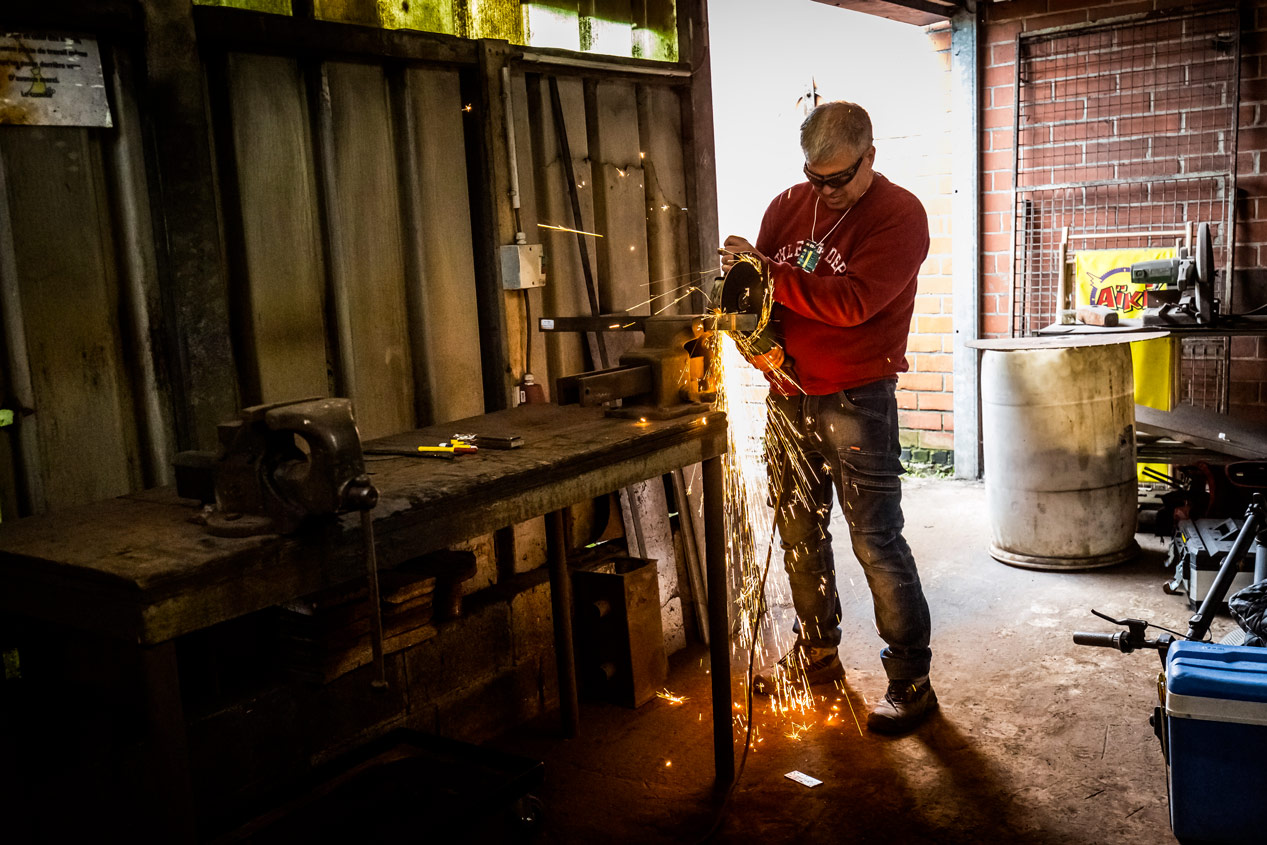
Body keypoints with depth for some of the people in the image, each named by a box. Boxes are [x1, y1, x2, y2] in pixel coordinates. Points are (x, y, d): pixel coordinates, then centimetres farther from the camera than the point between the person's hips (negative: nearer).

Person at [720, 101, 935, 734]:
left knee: (876, 540, -5)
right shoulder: (789, 206, 9)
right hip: (788, 395, 6)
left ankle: (911, 682, 7)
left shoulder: (898, 215, -9)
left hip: (857, 399, -6)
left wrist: (770, 275, -21)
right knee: (798, 531, 14)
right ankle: (815, 654, 33)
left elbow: (853, 301, -22)